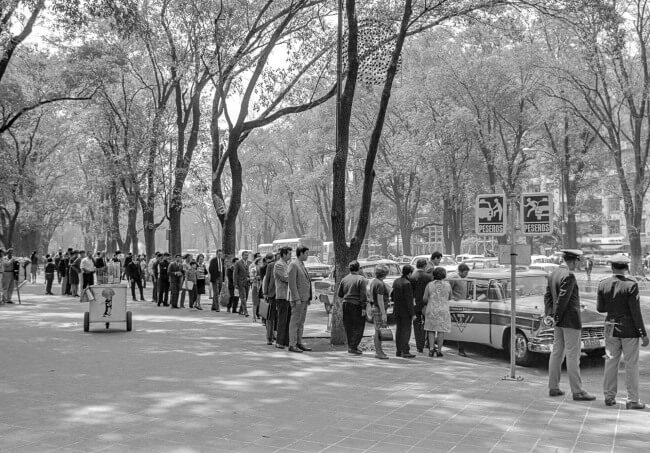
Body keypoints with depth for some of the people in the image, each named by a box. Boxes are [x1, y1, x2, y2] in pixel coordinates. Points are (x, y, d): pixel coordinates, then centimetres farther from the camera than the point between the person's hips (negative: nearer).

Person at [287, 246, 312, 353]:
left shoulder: (302, 265, 17)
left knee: (301, 322, 11)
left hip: (304, 299, 9)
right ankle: (292, 345, -4)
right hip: (297, 299, -9)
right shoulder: (293, 265, -12)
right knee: (295, 322, -6)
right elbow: (292, 283, -18)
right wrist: (297, 299, -21)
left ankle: (299, 343, 15)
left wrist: (308, 298, 17)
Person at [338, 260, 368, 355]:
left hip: (346, 305, 6)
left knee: (349, 327, 14)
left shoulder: (344, 279, 8)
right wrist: (363, 308, -13)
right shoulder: (361, 279, -9)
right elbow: (363, 295, -14)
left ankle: (351, 346, 21)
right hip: (357, 305, -6)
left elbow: (339, 294, 11)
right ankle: (352, 347, -6)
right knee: (358, 327, 0)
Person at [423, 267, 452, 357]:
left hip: (431, 310, 1)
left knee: (431, 330, 10)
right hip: (443, 310, -1)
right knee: (441, 330, 5)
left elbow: (425, 298, -2)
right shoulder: (447, 285, -2)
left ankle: (431, 348, -1)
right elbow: (449, 298, 10)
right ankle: (439, 350, 3)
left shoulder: (429, 285, -3)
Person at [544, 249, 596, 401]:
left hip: (559, 322, 9)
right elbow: (563, 299, -22)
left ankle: (553, 388, 16)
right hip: (570, 320, -9)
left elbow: (548, 296, 10)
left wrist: (548, 315, 3)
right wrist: (556, 318, -14)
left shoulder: (553, 274, 11)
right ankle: (577, 391, -2)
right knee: (573, 356, -6)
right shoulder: (569, 276, -18)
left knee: (556, 353, 12)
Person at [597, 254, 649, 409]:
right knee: (631, 364, 4)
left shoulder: (603, 284, -3)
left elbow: (600, 308, 2)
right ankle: (632, 400, 7)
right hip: (629, 329, -4)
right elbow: (636, 312, -15)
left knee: (611, 362, 12)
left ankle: (609, 397, 17)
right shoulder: (631, 285, -15)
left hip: (611, 328, 4)